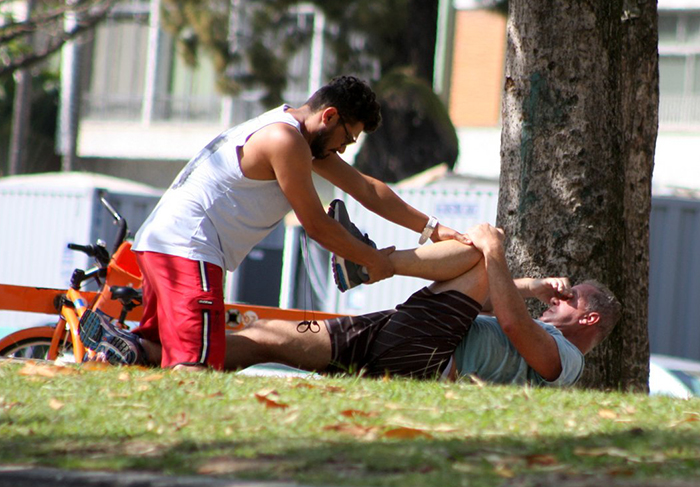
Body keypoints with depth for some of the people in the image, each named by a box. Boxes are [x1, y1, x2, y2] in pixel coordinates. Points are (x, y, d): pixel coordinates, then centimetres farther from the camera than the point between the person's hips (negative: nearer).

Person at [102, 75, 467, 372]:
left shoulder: (300, 134, 18)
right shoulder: (285, 140, -13)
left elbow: (365, 189, 21)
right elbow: (317, 226, -9)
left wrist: (432, 229, 20)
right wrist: (373, 261, 4)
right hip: (187, 248, -11)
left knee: (159, 352, 18)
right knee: (198, 365, -22)